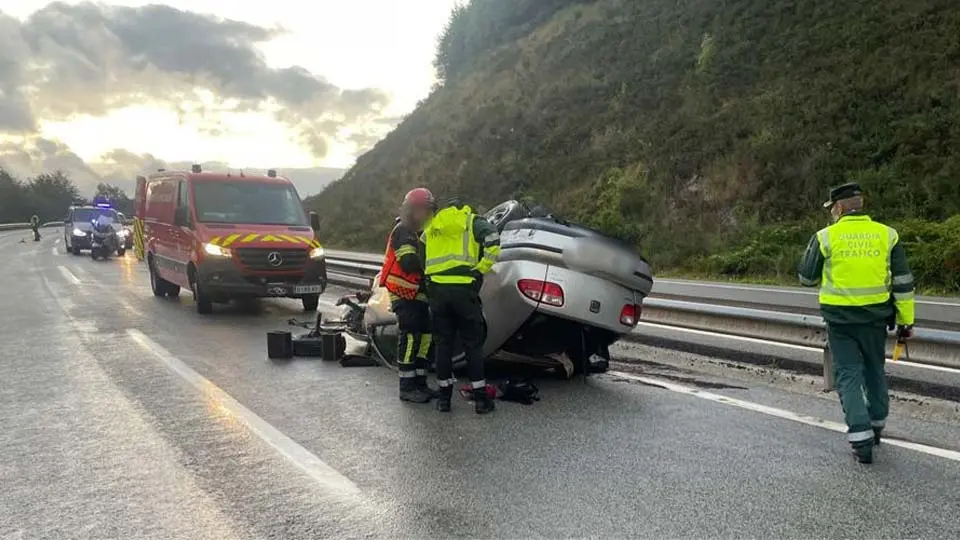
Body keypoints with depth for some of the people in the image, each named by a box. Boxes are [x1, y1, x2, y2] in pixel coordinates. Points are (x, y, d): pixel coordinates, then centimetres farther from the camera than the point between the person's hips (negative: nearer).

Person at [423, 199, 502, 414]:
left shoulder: (431, 228, 21)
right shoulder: (473, 222, 9)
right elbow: (493, 240, -11)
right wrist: (481, 268, -5)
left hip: (436, 289, 3)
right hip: (464, 289, -3)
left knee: (443, 344, 12)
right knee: (473, 345, 6)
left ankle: (444, 396, 16)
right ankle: (480, 398, 8)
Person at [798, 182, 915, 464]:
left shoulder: (825, 237, -8)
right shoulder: (887, 235, -1)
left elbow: (807, 278, 0)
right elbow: (903, 282, 1)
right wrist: (906, 320, 8)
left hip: (840, 318, -3)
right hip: (875, 317, 3)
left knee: (849, 375, 3)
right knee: (874, 371, 21)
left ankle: (861, 437, -6)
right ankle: (876, 425, 36)